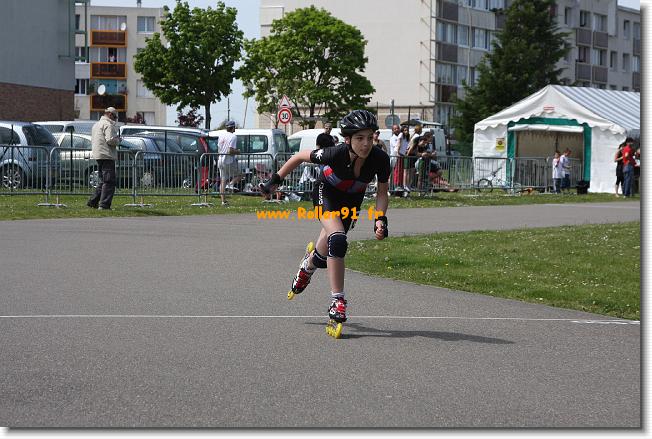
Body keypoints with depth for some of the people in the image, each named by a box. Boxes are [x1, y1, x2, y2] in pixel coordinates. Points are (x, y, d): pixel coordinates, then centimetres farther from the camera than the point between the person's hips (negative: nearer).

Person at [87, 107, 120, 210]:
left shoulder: (96, 124, 21)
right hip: (107, 156, -10)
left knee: (104, 180, 18)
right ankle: (104, 205, -11)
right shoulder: (108, 125, -10)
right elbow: (110, 140, -22)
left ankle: (92, 201, 16)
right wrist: (118, 140, -1)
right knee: (109, 181, -7)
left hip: (97, 155, 10)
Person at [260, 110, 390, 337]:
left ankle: (309, 263, 55)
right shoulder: (337, 154, -36)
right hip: (327, 193, -4)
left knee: (325, 252, 17)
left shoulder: (380, 159, -30)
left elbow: (382, 192, -13)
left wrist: (380, 218, -28)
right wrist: (275, 179, -11)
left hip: (352, 200, 4)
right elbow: (300, 157, -19)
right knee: (338, 239, -30)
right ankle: (337, 304, -27)